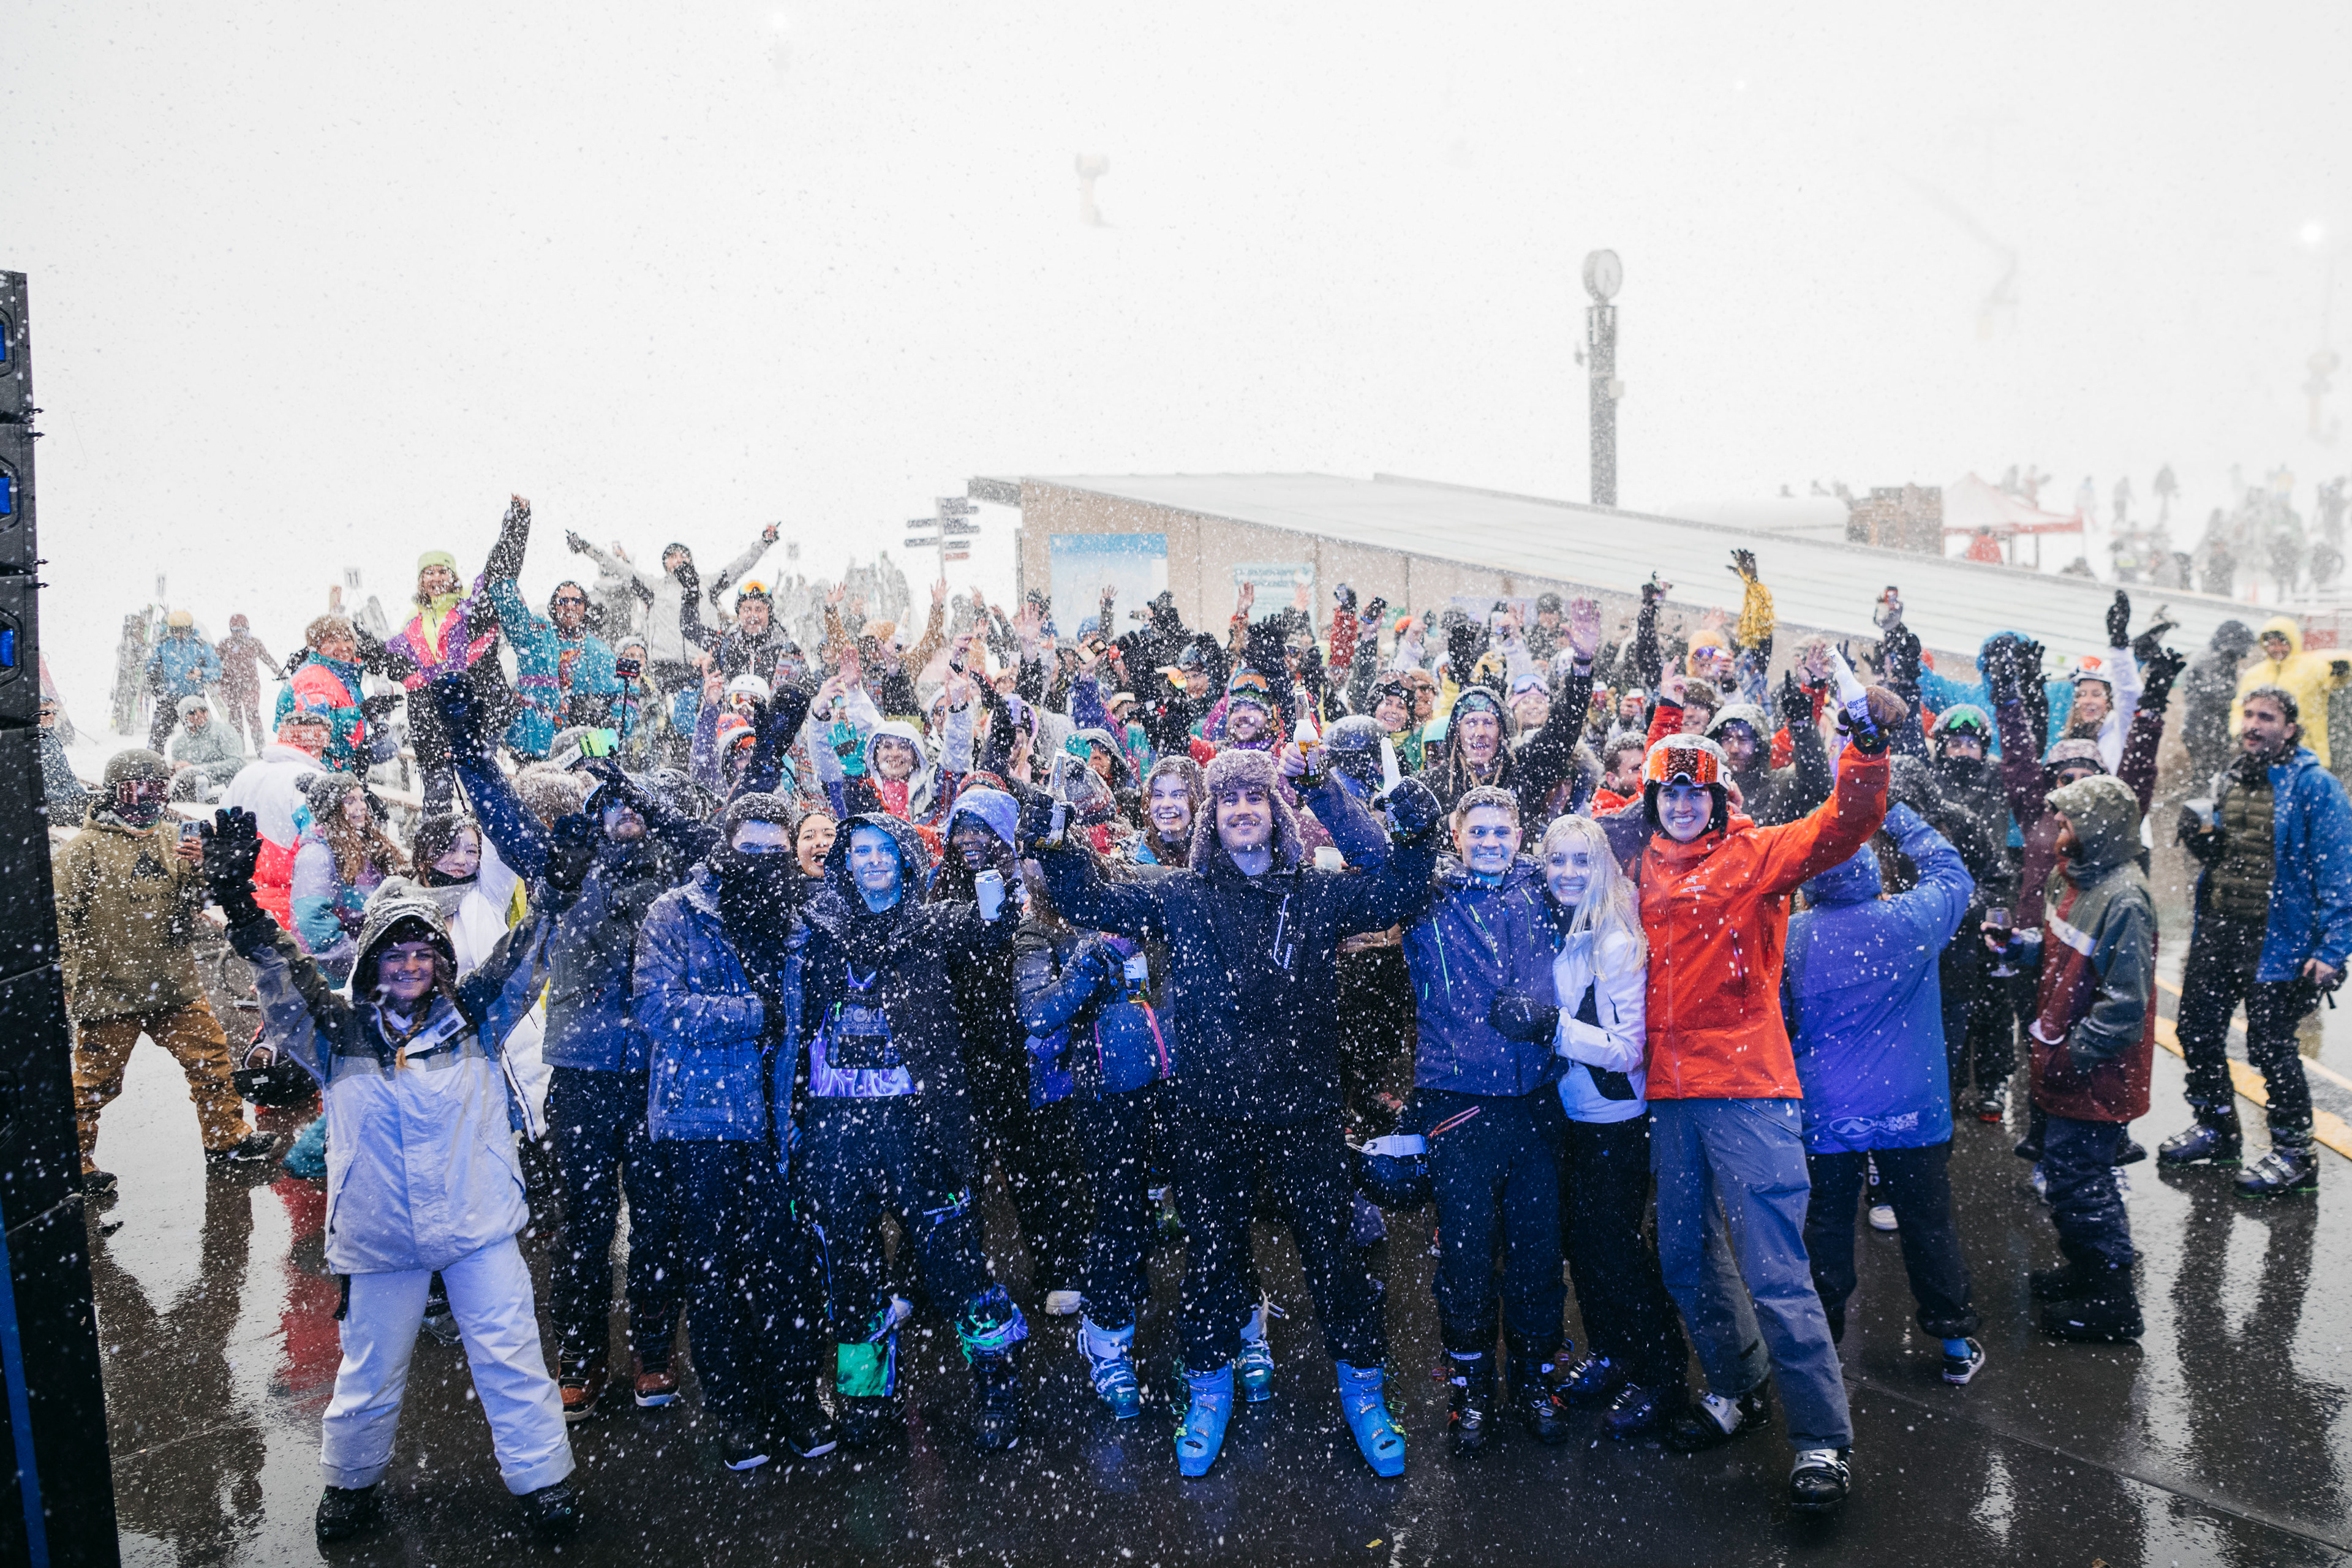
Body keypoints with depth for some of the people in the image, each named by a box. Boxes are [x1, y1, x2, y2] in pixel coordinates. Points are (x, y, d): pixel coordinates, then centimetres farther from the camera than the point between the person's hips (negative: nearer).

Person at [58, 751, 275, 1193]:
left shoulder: (172, 837, 7)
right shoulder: (86, 848, -8)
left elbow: (192, 906, 7)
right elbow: (64, 920, -7)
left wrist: (194, 869, -13)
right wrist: (73, 980, -10)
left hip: (175, 984, 5)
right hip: (108, 990, -5)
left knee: (211, 1058, 11)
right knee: (96, 1082, 6)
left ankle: (226, 1139, 27)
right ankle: (73, 1163, 22)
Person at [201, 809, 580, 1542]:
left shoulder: (474, 1017, -1)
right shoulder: (339, 1033, -1)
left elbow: (524, 951, -6)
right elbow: (280, 972, -9)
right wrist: (239, 905, -23)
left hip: (480, 1226, 0)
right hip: (380, 1236, 1)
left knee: (511, 1359, 6)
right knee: (370, 1373, 16)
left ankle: (543, 1480, 20)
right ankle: (350, 1483, 39)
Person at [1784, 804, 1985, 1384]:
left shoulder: (1792, 936, -11)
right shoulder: (1911, 920, -13)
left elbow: (1778, 1021, 0)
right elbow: (1952, 873, 8)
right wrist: (1895, 811, 12)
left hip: (1827, 1113, 0)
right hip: (1910, 1111, 0)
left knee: (1827, 1224, 13)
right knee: (1928, 1224, 13)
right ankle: (1956, 1342, 24)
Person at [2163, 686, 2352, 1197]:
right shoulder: (2234, 780, 12)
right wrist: (2201, 838, -1)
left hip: (2275, 940, -7)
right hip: (2218, 929, 7)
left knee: (2269, 1045, -1)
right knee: (2197, 1031, 13)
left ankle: (2294, 1153, 16)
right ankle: (2216, 1127, 33)